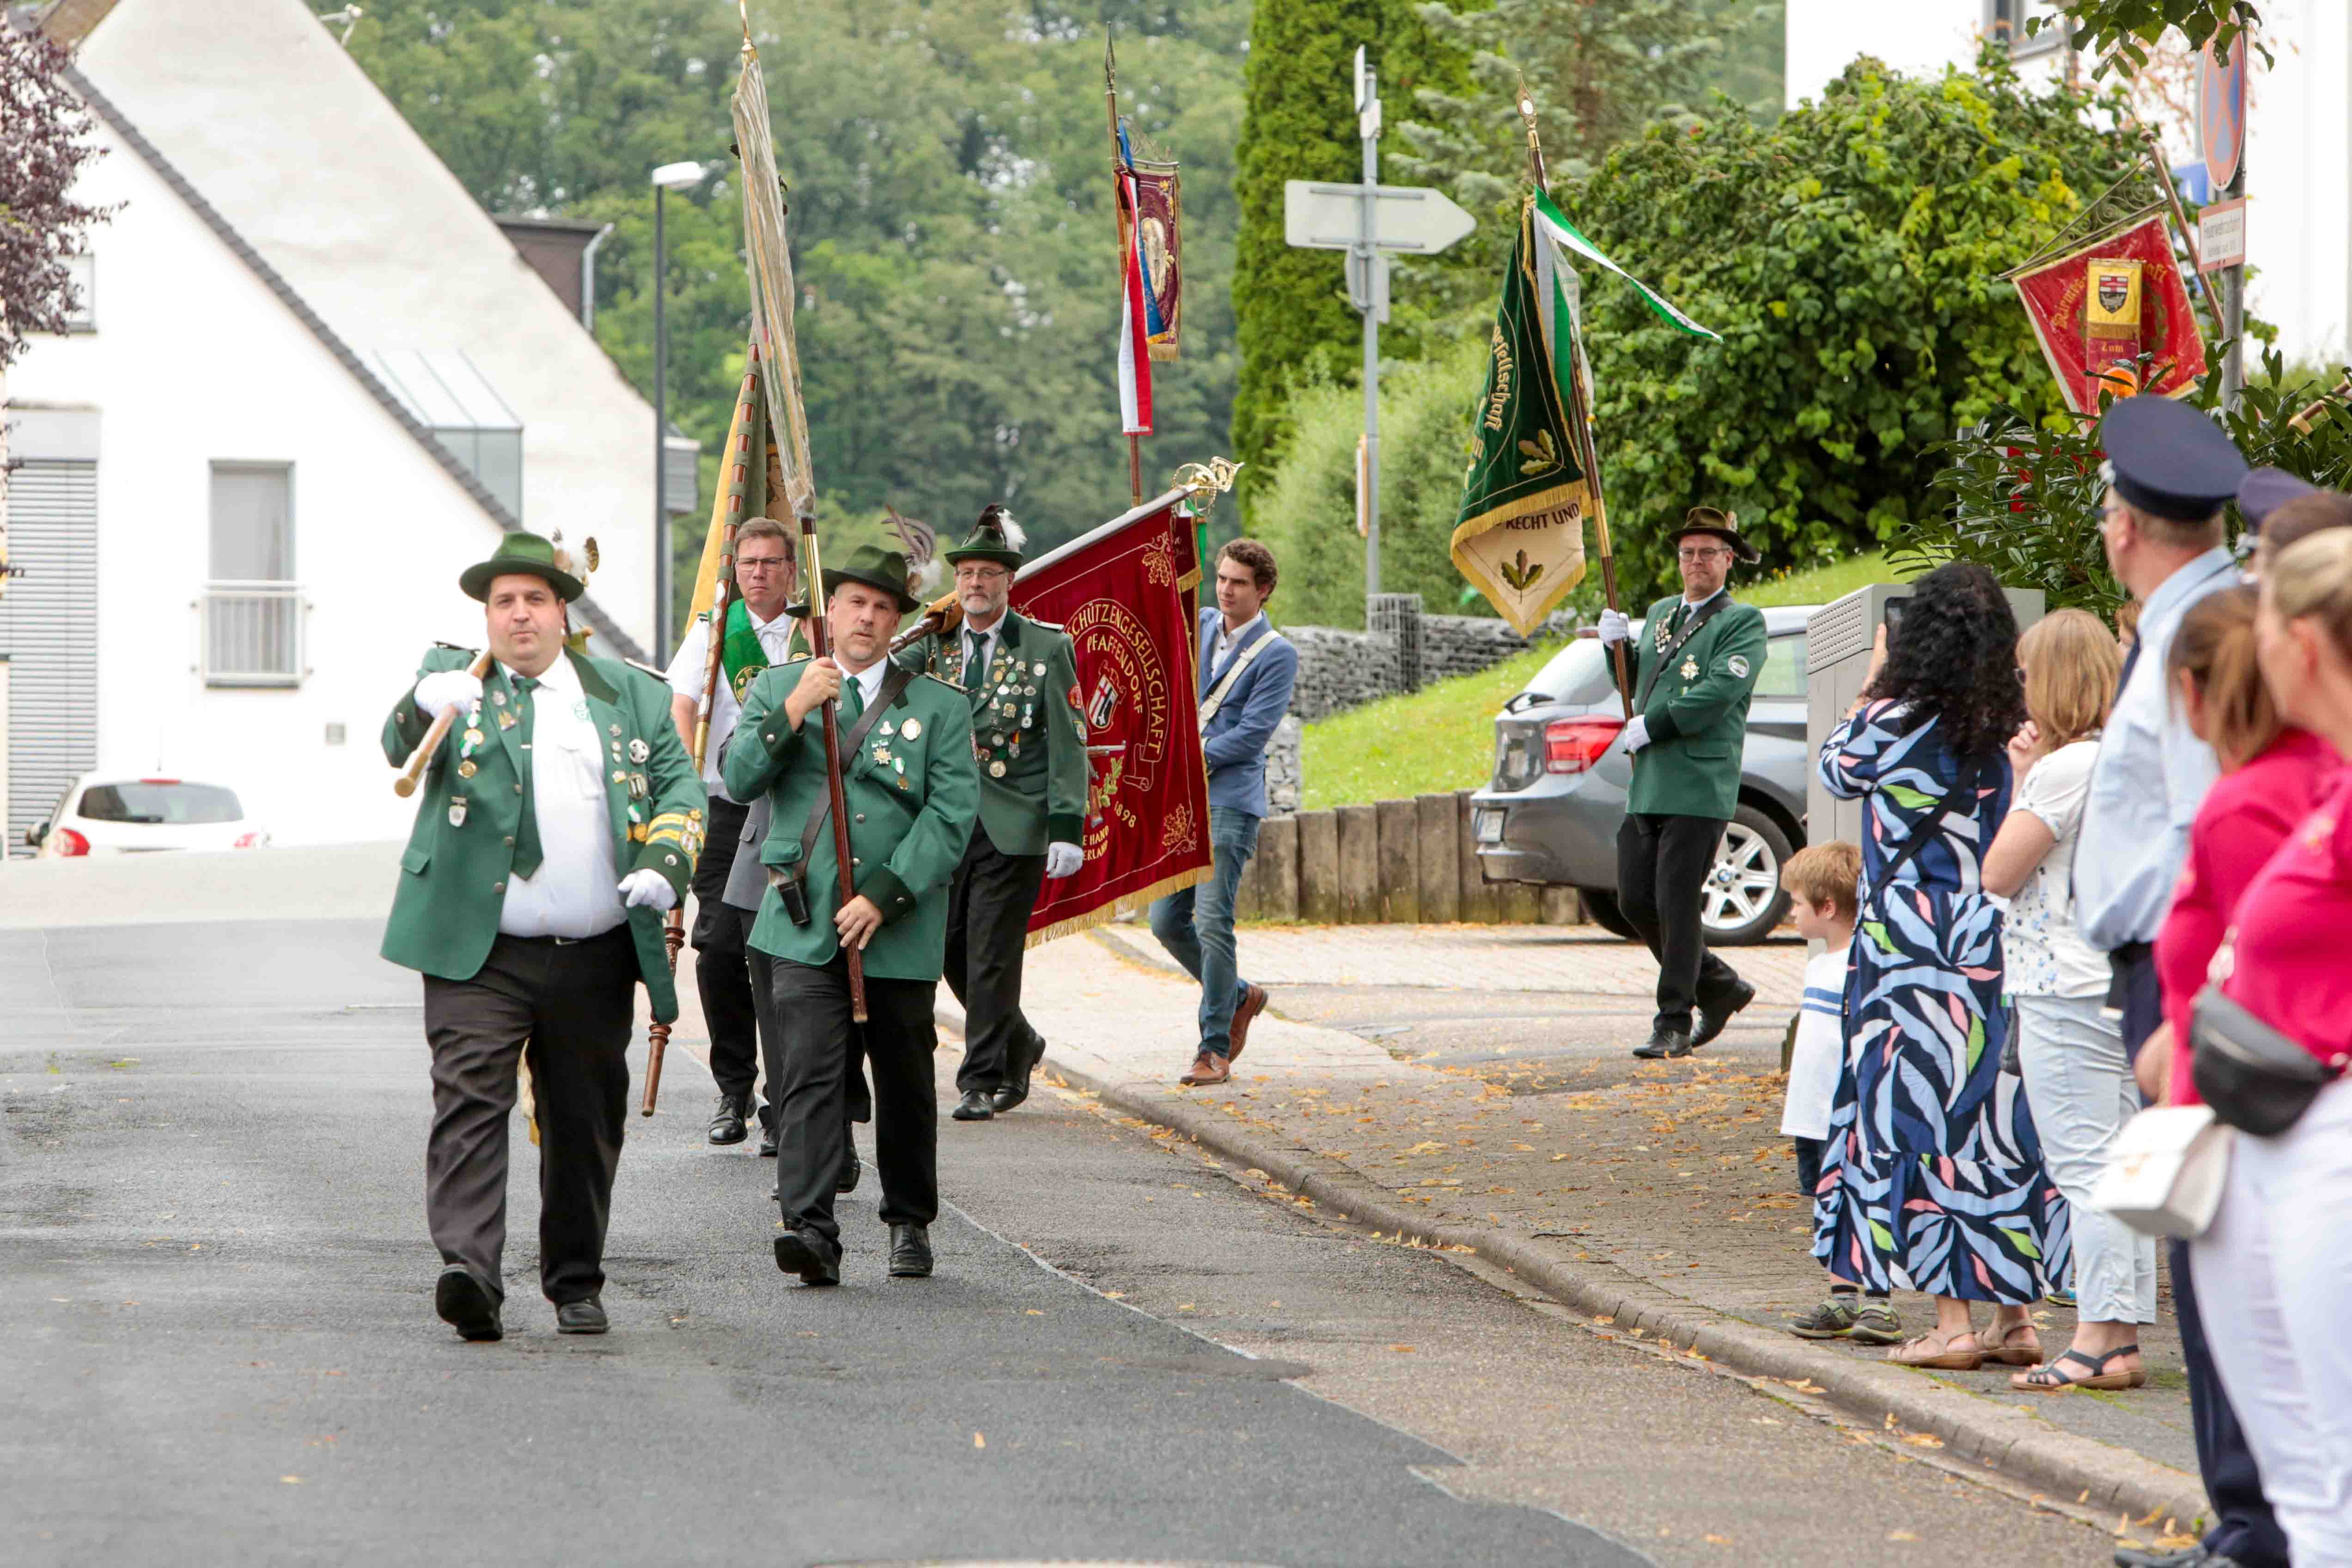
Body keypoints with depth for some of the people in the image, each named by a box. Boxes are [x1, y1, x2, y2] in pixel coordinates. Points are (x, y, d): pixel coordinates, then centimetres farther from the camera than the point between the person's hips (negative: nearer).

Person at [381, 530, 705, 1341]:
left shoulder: (629, 694, 13)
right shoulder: (453, 678, 6)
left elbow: (681, 785, 12)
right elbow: (401, 744, -12)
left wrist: (663, 862, -9)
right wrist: (426, 706, -37)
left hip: (596, 960, 3)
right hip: (480, 955, -2)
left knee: (586, 1124, 9)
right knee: (469, 1102, -16)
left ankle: (576, 1284, 23)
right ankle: (469, 1273, -25)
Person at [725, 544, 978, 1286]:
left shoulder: (939, 708, 5)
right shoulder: (778, 690, 10)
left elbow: (952, 816, -4)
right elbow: (740, 780, -1)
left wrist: (884, 896, -14)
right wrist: (791, 712, -16)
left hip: (900, 929, 1)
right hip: (806, 926, -1)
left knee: (904, 1083, 11)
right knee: (810, 1077, -13)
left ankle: (910, 1224, 27)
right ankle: (810, 1228, -20)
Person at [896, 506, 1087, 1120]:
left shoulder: (1048, 648, -2)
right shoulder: (935, 644, 9)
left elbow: (1069, 745, -4)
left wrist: (1067, 828, -11)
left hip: (1014, 829, -4)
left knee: (992, 955, -6)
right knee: (951, 948, 8)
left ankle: (982, 1081, 1)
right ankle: (1019, 1045, 30)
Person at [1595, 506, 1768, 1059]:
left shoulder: (1743, 623, -3)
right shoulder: (1661, 614, 20)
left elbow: (1719, 693, -16)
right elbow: (1637, 686, 26)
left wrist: (1650, 727, -12)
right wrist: (1617, 645, 7)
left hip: (1699, 787, -7)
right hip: (1647, 785, 7)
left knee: (1677, 903, -8)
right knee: (1636, 901, 6)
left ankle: (1674, 1024, -1)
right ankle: (1720, 988, 22)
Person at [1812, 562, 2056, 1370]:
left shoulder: (1895, 721, -11)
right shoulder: (2015, 730, 1)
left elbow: (1836, 769, 10)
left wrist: (1874, 679, 21)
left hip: (1912, 959, -5)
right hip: (2001, 957, 5)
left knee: (1922, 1121, 0)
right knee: (1998, 1123, 10)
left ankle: (1952, 1322, -2)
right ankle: (2015, 1316, 12)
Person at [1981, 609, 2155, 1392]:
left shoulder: (2066, 768, -14)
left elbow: (1999, 872, -10)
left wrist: (2021, 782, -1)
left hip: (2065, 990, -9)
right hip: (2122, 985, 9)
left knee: (2083, 1164, -8)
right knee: (2118, 1164, 10)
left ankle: (2098, 1340, -10)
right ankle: (2124, 1336, 11)